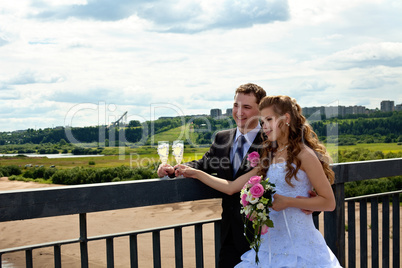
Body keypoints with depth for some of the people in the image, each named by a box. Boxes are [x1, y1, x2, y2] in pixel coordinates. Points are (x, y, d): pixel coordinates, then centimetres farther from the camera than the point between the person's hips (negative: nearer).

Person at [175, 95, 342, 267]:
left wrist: (287, 202, -17)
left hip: (299, 246, -6)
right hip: (271, 243, 6)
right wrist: (196, 173, 12)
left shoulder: (304, 155, -8)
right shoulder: (269, 156, 13)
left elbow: (329, 203, -10)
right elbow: (231, 187, 12)